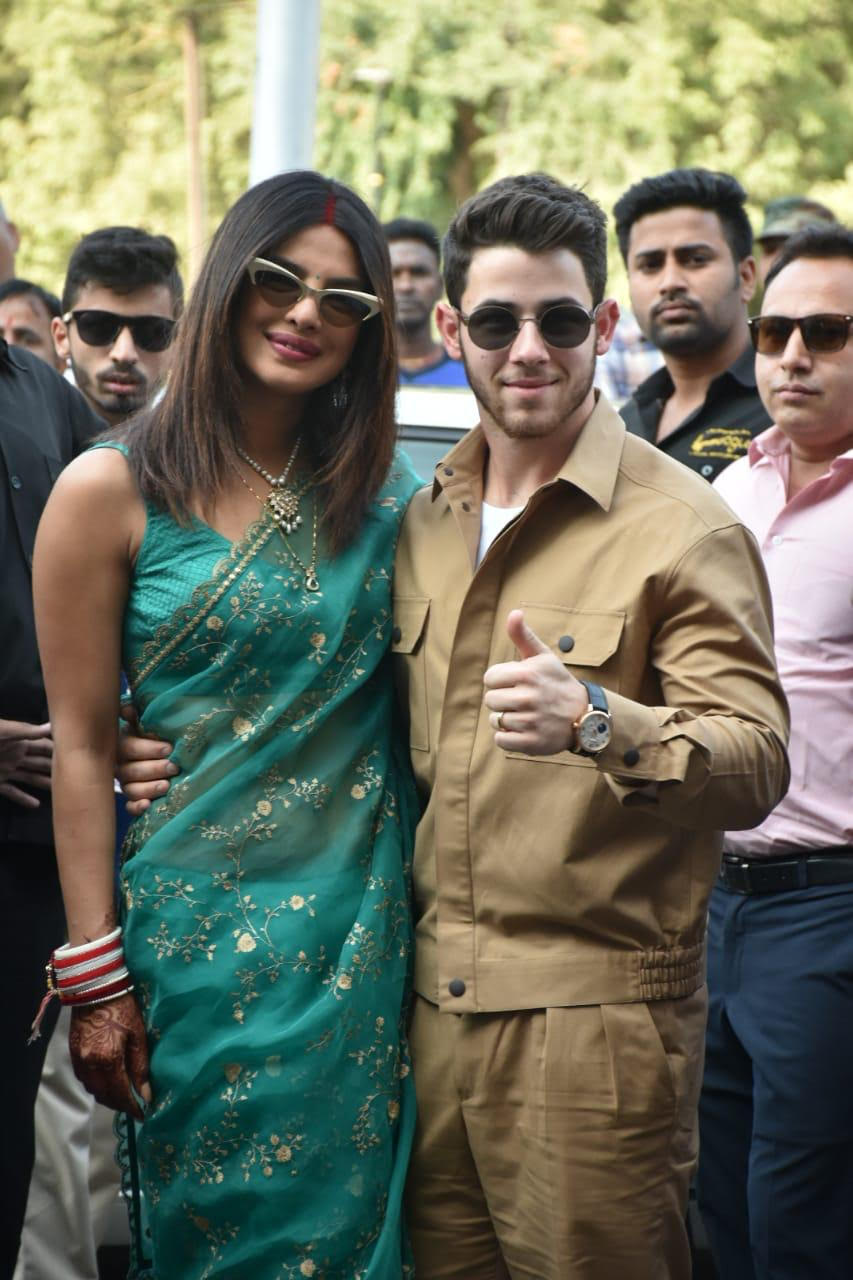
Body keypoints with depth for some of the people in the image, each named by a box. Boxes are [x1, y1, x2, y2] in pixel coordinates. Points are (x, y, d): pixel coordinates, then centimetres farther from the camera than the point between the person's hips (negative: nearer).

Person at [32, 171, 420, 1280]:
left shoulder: (382, 498, 7)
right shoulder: (113, 492, -5)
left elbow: (406, 709, 11)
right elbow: (82, 745, -5)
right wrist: (95, 979, -7)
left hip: (363, 927, 3)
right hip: (198, 926, -3)